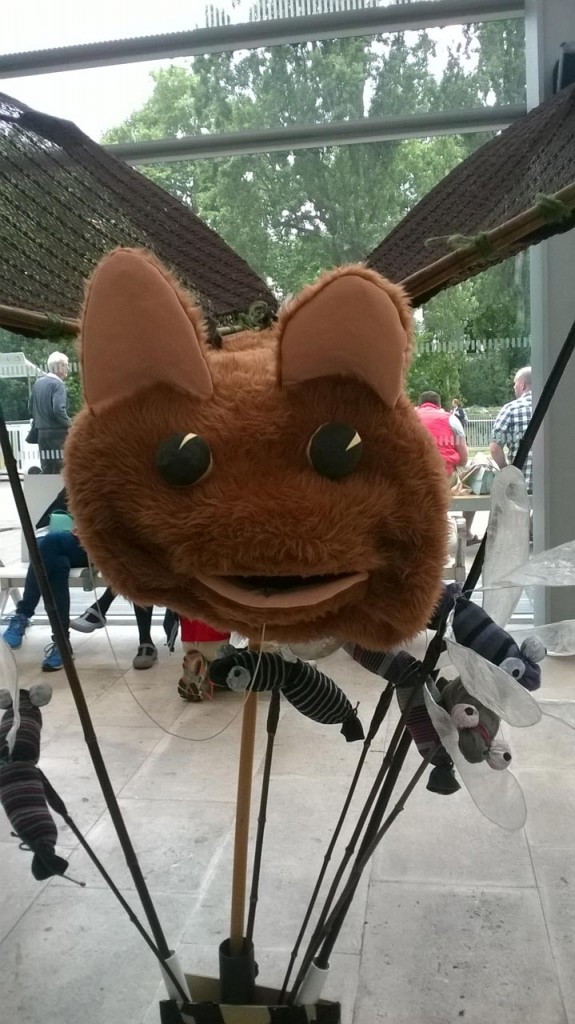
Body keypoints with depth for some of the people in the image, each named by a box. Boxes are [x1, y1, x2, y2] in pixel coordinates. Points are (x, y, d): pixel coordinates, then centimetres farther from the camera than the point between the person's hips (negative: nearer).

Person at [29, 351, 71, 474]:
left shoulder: (38, 383, 11)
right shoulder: (58, 384, -13)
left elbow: (31, 408, 16)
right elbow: (59, 409, -23)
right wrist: (69, 424, -10)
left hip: (41, 432, 8)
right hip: (57, 432, -8)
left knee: (46, 471, 11)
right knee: (61, 470, -3)